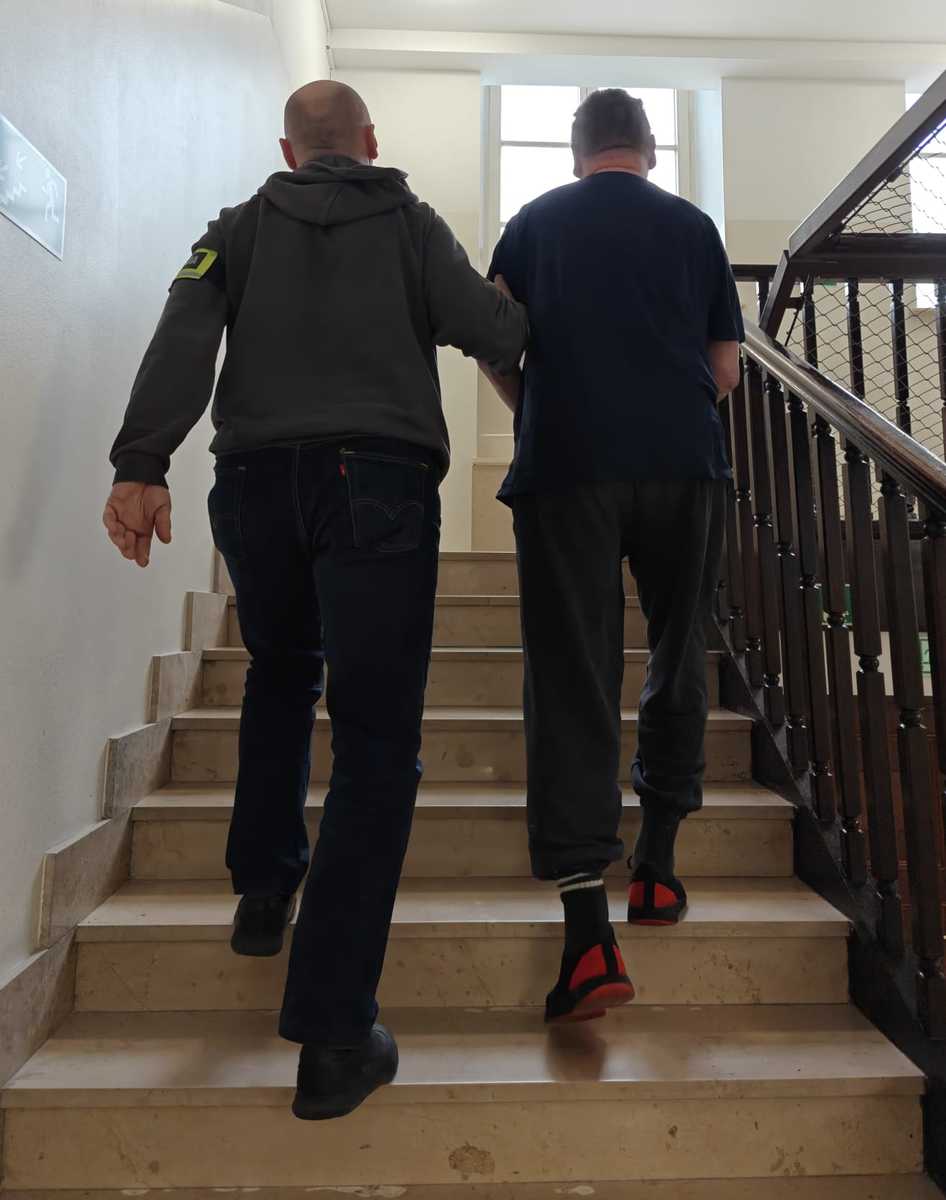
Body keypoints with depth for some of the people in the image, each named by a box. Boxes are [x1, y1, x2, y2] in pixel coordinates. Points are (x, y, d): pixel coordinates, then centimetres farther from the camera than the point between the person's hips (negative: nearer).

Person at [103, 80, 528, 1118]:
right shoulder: (411, 222, 14)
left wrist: (141, 463, -9)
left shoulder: (240, 229, 18)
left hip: (257, 479, 3)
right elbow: (498, 335, 4)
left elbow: (183, 339, 1)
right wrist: (516, 309, 27)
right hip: (379, 482, -3)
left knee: (279, 679, 27)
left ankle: (262, 889, 30)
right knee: (375, 739, -4)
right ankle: (333, 1034, -4)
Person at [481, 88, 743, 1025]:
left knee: (571, 682, -4)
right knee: (678, 659, 16)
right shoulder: (693, 224, 15)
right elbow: (725, 368, 13)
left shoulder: (534, 223, 15)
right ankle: (655, 865, 20)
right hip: (684, 465, 2)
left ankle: (589, 931, -10)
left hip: (566, 468, -1)